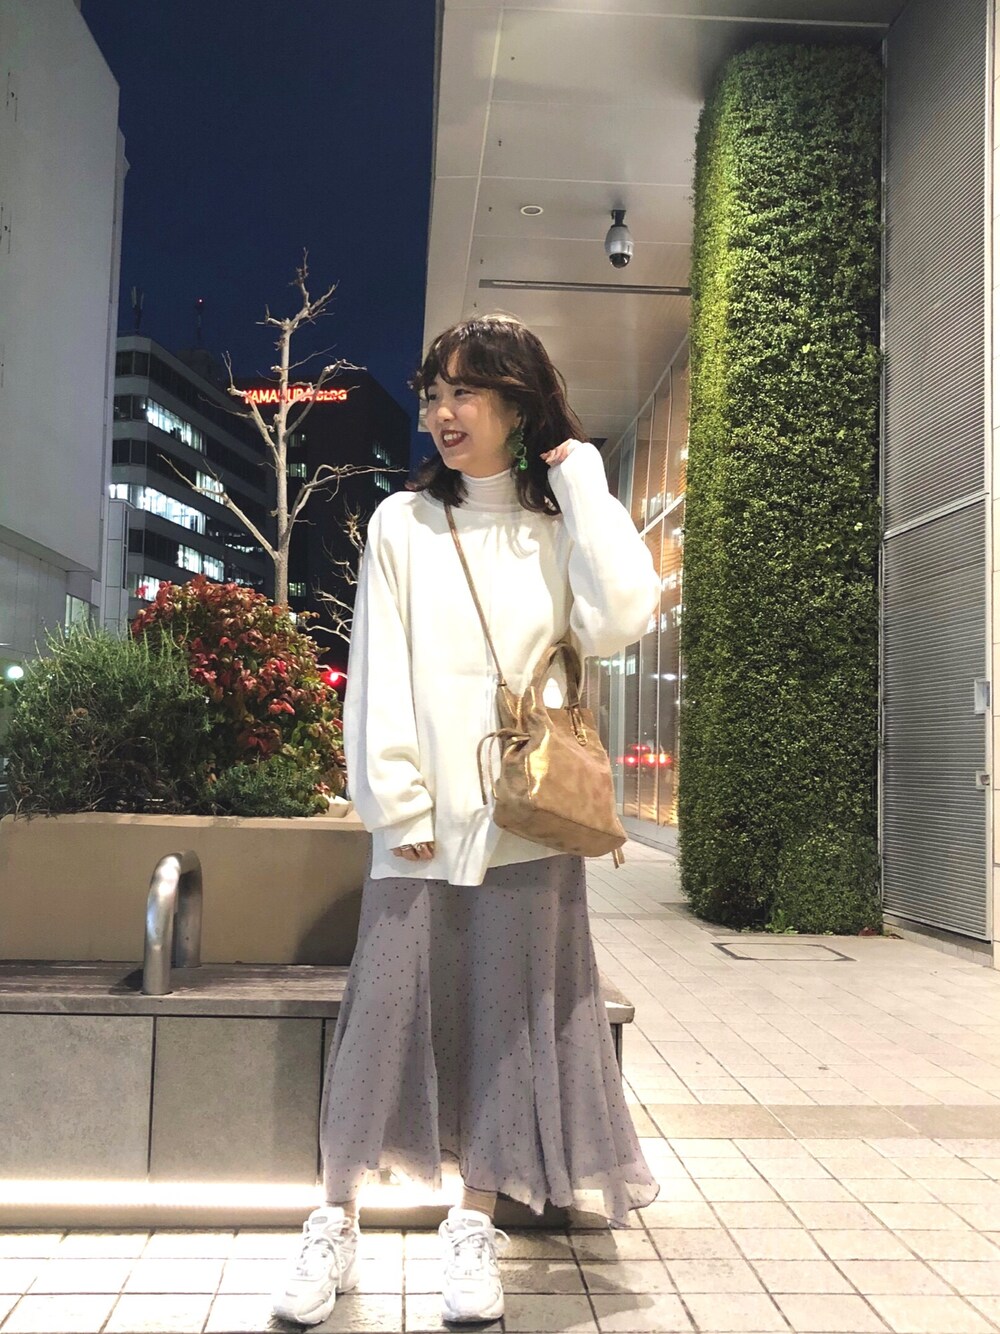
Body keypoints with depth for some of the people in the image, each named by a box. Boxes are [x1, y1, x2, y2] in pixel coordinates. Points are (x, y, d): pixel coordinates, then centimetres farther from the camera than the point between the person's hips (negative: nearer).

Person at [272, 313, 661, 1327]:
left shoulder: (559, 526, 8)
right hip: (421, 817, 0)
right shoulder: (403, 522, 6)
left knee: (509, 1011, 6)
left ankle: (475, 1226, 21)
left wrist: (583, 485, -5)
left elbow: (618, 621, -11)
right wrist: (396, 802, -8)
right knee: (385, 1007, 1)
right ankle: (334, 1227, 17)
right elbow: (379, 672, 0)